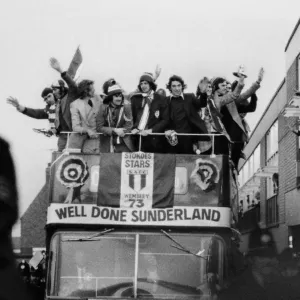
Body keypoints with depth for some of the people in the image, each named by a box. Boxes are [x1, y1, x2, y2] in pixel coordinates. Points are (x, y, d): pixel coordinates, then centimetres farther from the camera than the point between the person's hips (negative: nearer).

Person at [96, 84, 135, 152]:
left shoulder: (126, 107, 2)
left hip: (123, 145, 0)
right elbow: (99, 127, -2)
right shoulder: (103, 108, 2)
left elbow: (129, 127, -1)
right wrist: (114, 131, -14)